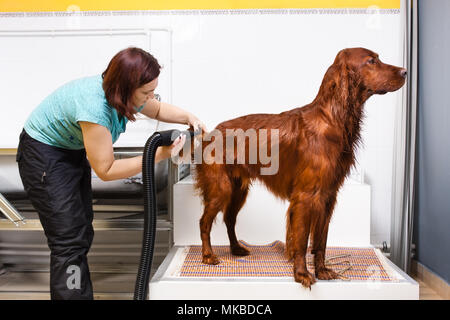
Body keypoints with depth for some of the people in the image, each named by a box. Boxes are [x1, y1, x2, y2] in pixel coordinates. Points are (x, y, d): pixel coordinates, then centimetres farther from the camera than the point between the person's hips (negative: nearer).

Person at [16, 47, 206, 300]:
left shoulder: (123, 92, -13)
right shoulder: (94, 106, -37)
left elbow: (157, 109, 10)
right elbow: (106, 170, -29)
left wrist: (188, 117, -9)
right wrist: (159, 155, -29)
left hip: (74, 152, 8)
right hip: (44, 157, -8)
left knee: (83, 234, 14)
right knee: (69, 241, -10)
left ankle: (79, 291, 29)